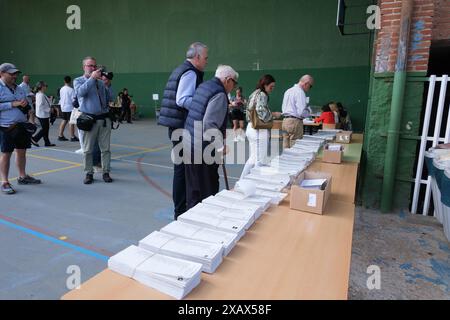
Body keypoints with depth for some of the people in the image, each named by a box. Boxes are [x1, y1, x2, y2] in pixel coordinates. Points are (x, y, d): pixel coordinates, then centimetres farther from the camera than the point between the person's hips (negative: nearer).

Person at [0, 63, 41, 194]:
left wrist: (26, 104, -2)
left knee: (22, 151, 14)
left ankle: (22, 176, 28)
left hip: (22, 125, 7)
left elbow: (28, 106, 20)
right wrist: (12, 104, -18)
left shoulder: (19, 89, 15)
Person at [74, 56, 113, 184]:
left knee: (106, 148, 3)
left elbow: (108, 98, 21)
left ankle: (106, 172, 12)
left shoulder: (100, 82, 18)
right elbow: (80, 92, -16)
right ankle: (89, 174, 12)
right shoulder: (78, 81, 6)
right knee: (87, 150, 2)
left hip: (104, 118, 3)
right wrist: (92, 78, -18)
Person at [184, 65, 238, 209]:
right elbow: (209, 125, -24)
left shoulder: (203, 86, 13)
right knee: (208, 191, 2)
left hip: (189, 144, 9)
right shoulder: (219, 94, -15)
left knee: (193, 189, 19)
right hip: (203, 149, -9)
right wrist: (221, 146, -15)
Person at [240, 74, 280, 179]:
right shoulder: (262, 95, -12)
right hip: (259, 130, -10)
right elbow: (262, 113, -22)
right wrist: (274, 114, -7)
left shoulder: (255, 93, 17)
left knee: (253, 158, 17)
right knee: (260, 159, -2)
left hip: (251, 128, 10)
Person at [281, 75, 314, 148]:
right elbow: (301, 112, -18)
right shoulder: (300, 92, -12)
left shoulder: (288, 91, 14)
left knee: (286, 149, 10)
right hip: (295, 122, -9)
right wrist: (308, 112, 3)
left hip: (285, 121, 9)